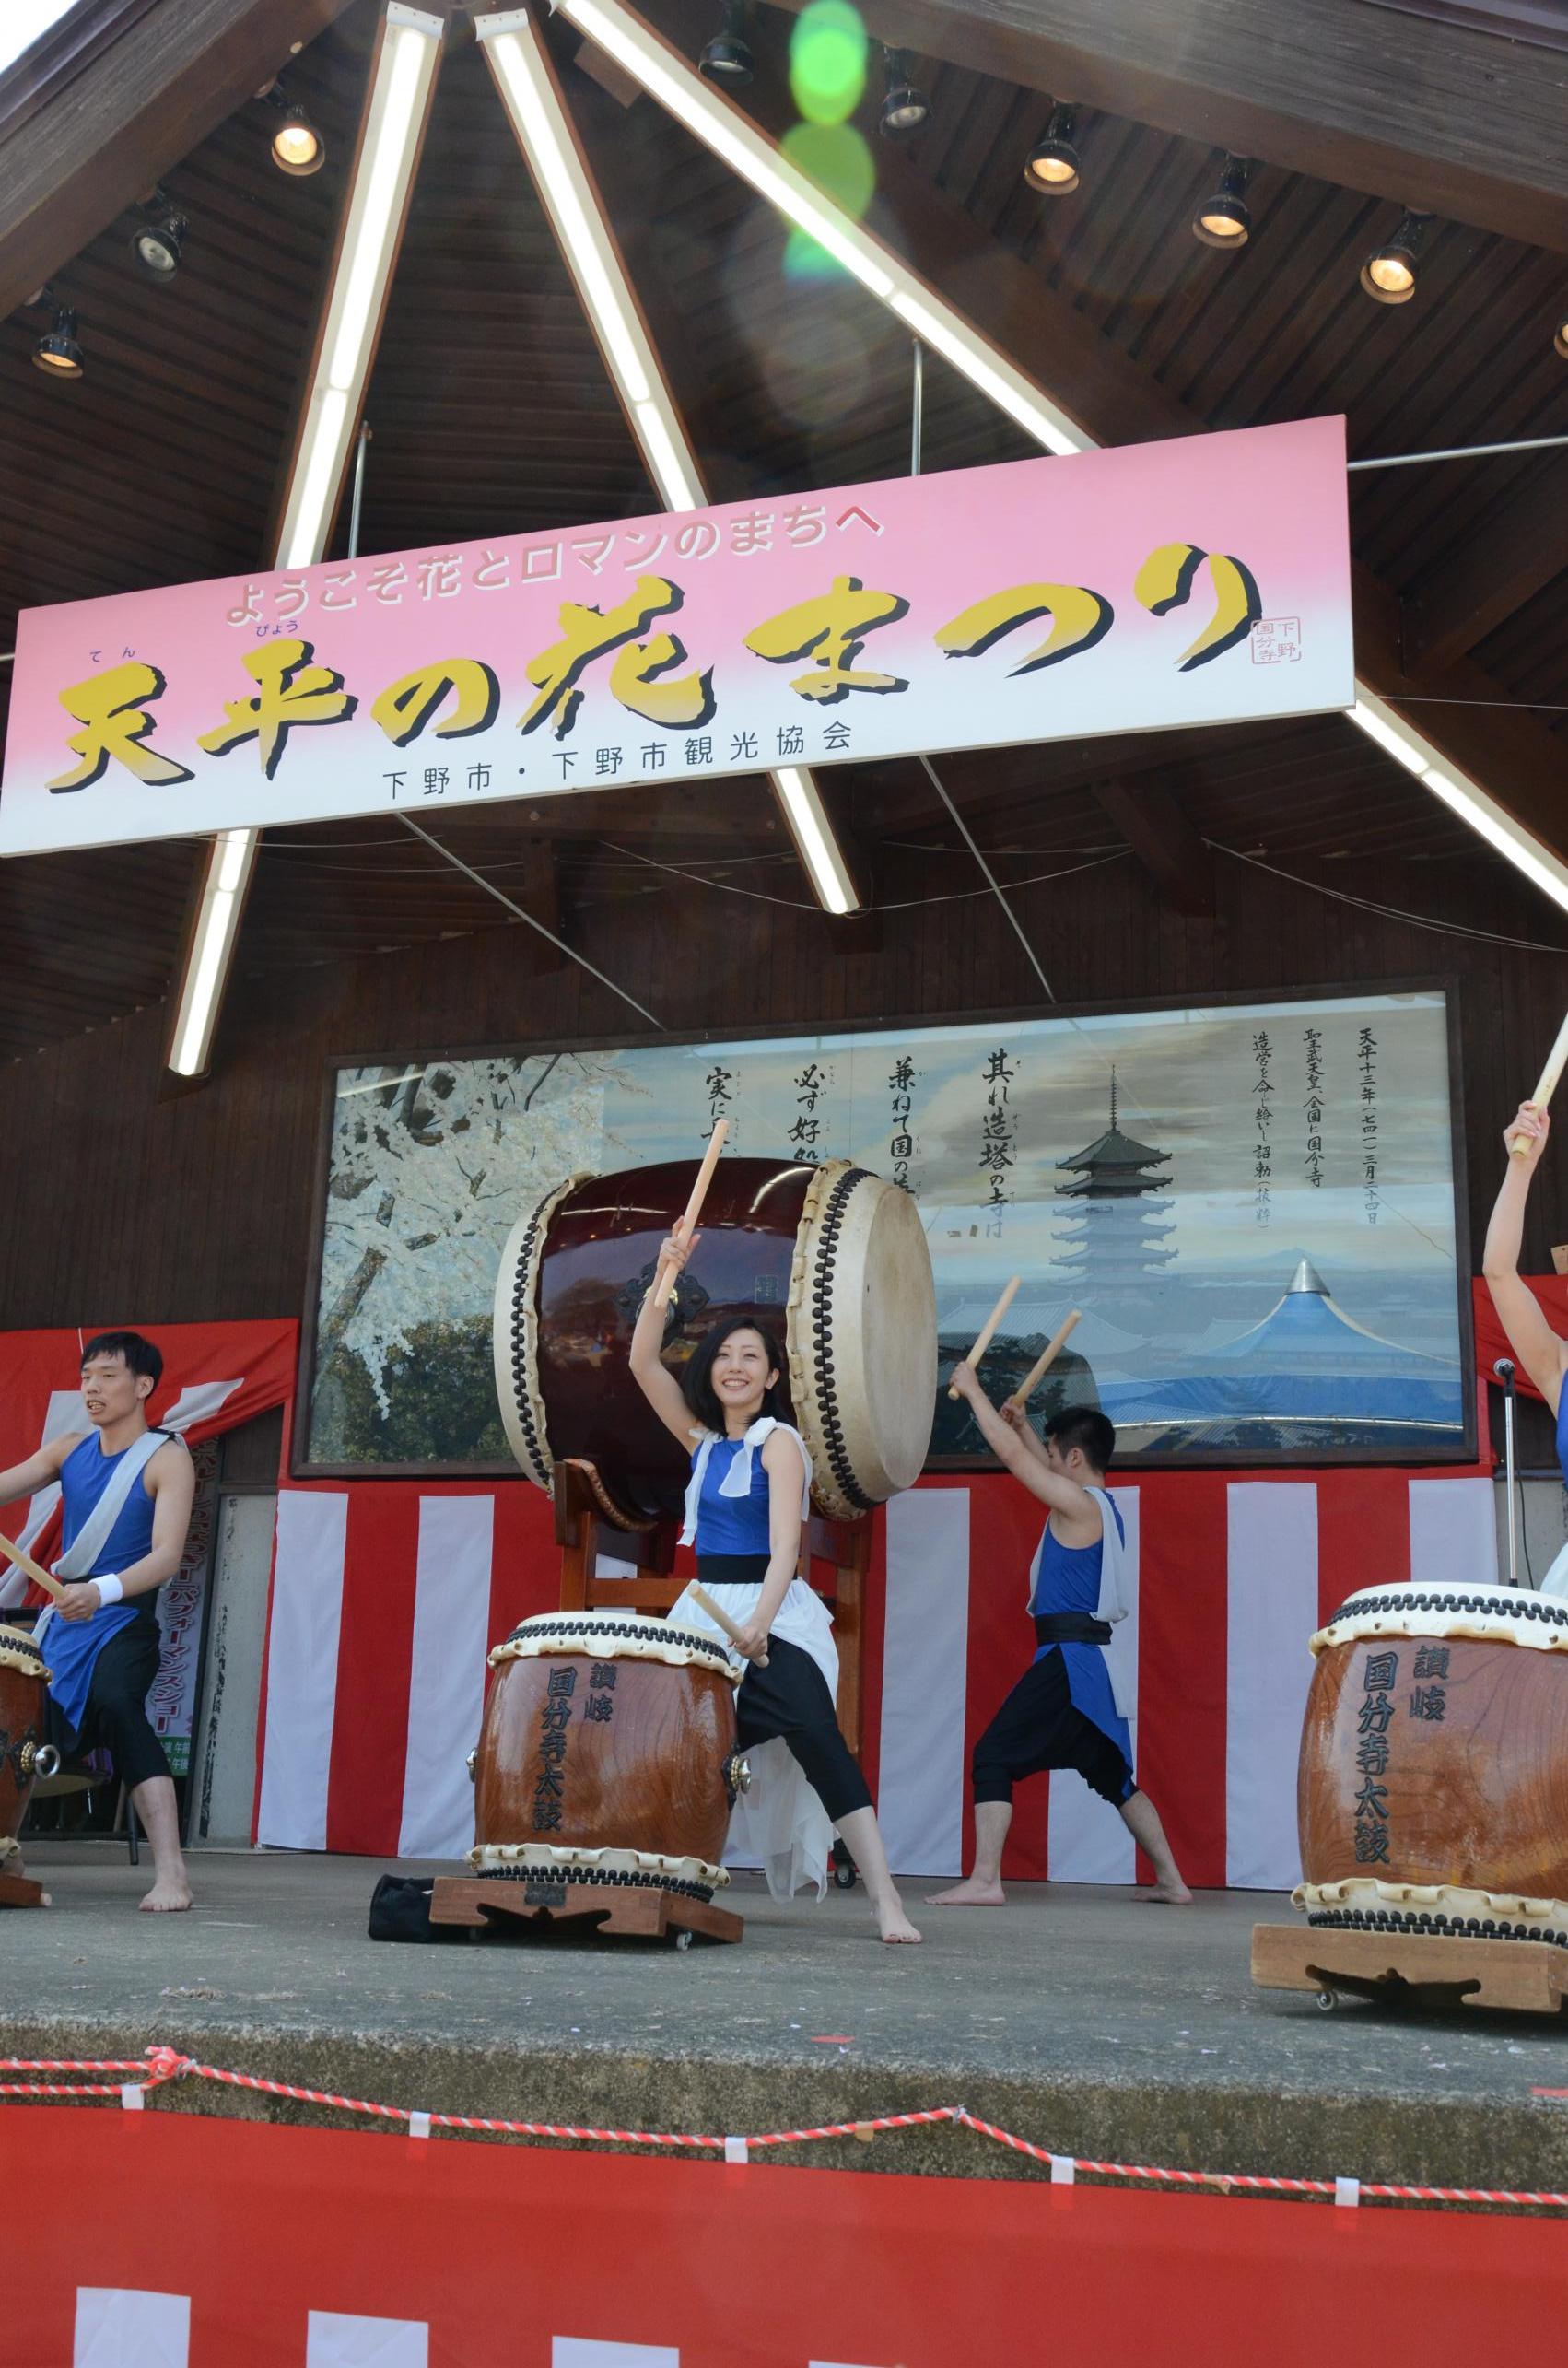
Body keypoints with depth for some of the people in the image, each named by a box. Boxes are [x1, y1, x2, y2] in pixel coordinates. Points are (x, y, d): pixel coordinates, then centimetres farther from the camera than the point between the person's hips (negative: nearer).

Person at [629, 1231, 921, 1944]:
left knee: (818, 1744, -18)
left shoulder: (779, 1442, -5)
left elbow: (785, 1544, -16)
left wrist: (758, 1625, -29)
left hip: (773, 1616, -6)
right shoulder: (701, 1439, 12)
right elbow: (642, 1363, 5)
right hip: (705, 1611, 6)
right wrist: (665, 1276, -3)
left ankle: (886, 1902, -21)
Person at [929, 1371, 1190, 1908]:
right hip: (1093, 1659, 10)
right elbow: (1048, 1472, 35)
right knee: (1112, 1775, 20)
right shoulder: (1100, 1506, 14)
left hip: (1068, 1659, -10)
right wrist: (1023, 1425, 34)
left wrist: (973, 1390, -4)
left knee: (994, 1755, -9)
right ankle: (1171, 1881, 24)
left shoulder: (1078, 1503, -12)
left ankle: (985, 1880, -15)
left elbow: (1012, 1455, -13)